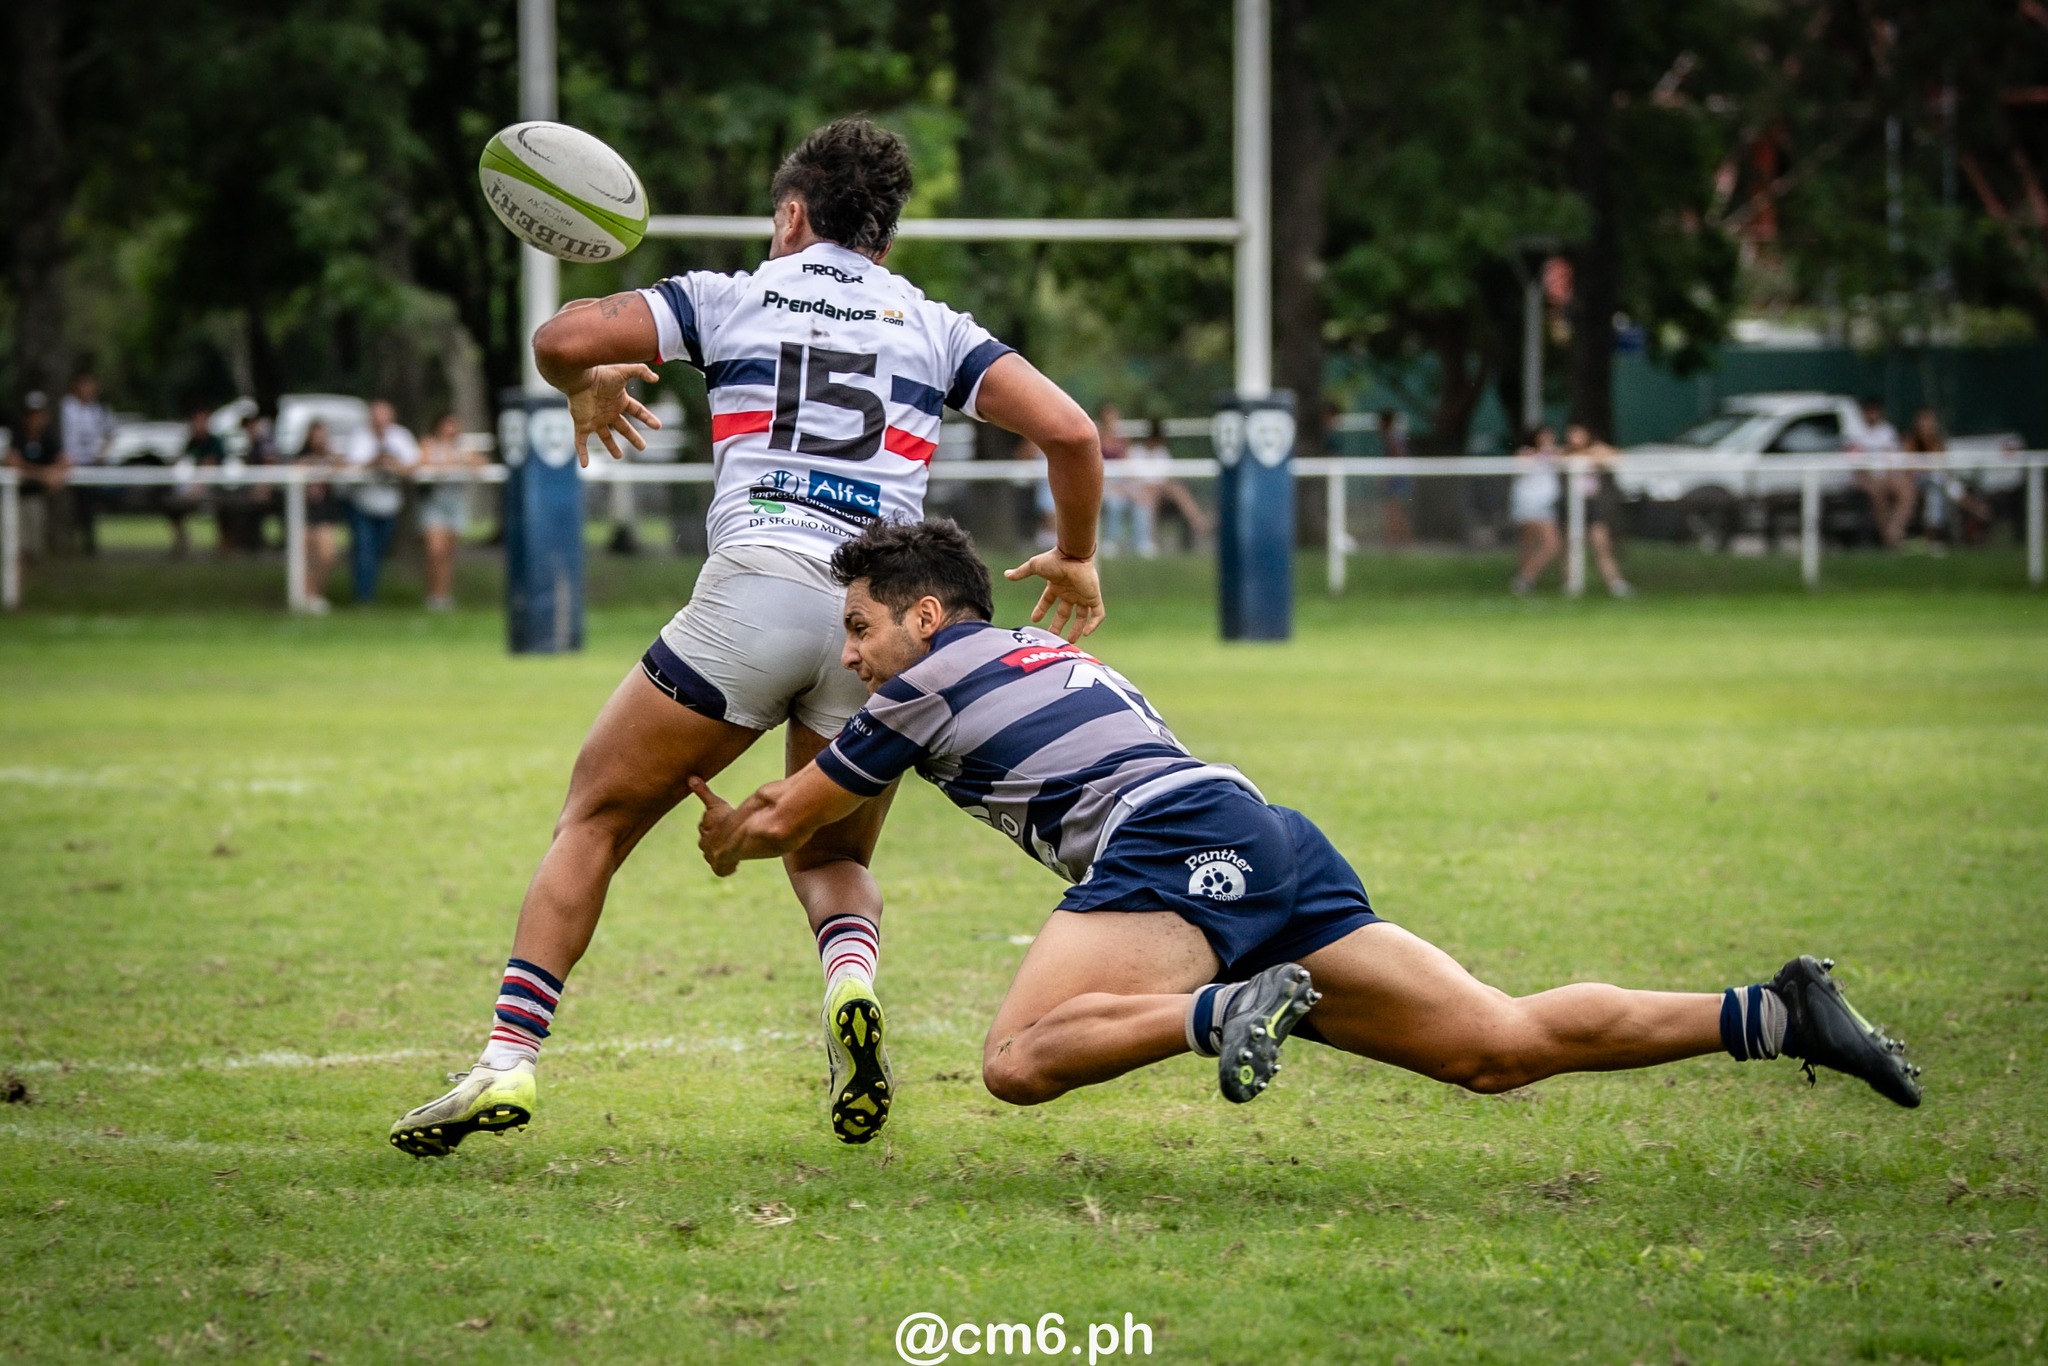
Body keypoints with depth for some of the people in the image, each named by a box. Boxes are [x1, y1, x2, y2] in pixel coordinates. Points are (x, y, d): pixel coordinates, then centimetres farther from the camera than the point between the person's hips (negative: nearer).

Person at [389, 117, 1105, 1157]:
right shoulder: (934, 326, 21)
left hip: (755, 588, -2)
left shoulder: (734, 297, 16)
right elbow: (1068, 431, 9)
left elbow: (563, 339, 4)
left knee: (595, 821, 11)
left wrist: (587, 389, 26)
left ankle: (507, 1061, -2)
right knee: (829, 859, 22)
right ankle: (851, 981, -12)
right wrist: (1075, 560, 24)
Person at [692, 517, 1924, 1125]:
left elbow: (781, 824, 20)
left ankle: (1228, 1012, -37)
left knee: (1020, 1061, -21)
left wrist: (728, 833, 42)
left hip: (1178, 843, -8)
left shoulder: (932, 679, 10)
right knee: (1501, 1046, 1)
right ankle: (1776, 1016, -7)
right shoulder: (1050, 657, 32)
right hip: (1281, 845, 8)